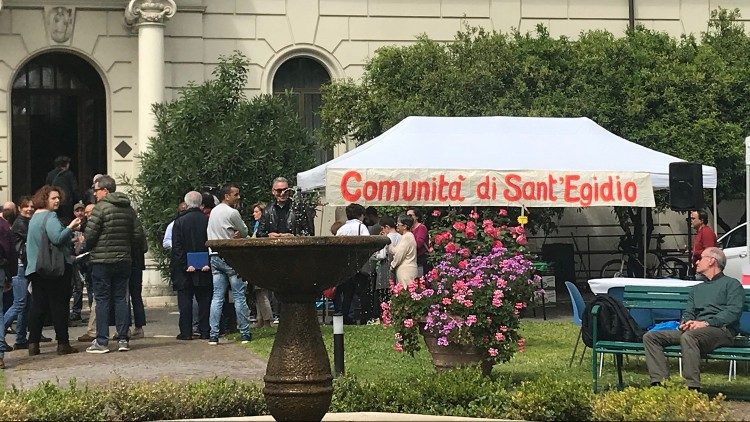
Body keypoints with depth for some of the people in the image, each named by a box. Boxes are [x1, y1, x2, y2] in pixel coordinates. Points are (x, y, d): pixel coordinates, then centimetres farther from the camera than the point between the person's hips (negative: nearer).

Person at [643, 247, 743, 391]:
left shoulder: (732, 284, 10)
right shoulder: (697, 289, 34)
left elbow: (734, 311, -6)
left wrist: (706, 323, -18)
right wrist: (686, 322, -3)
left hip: (721, 329, -7)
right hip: (693, 329, 7)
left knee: (688, 336, -40)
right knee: (650, 337, -11)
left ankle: (693, 388, -42)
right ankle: (660, 382, -27)